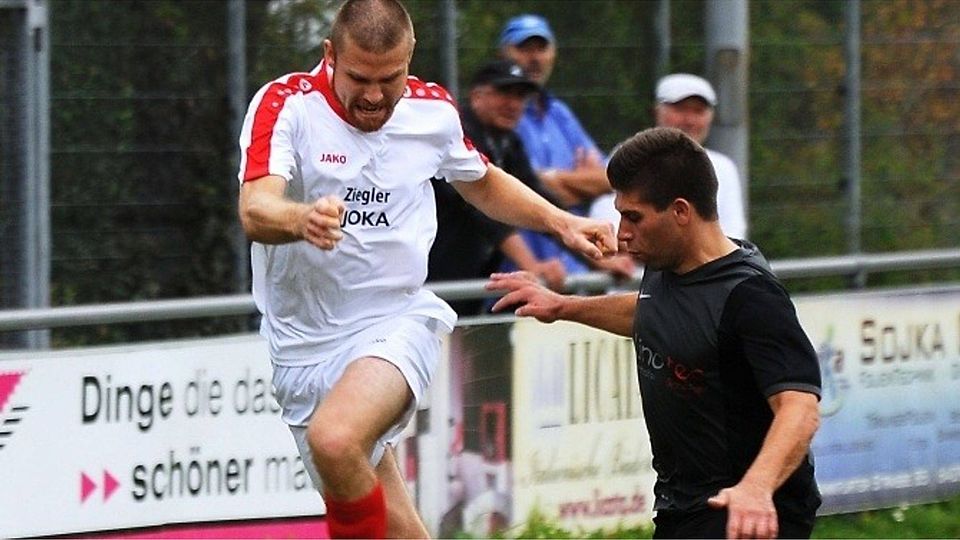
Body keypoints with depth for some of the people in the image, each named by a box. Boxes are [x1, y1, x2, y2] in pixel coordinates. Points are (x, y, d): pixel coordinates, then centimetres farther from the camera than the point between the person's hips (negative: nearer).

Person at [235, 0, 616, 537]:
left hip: (397, 323, 0)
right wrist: (302, 219, -48)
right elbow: (255, 211, -26)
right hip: (304, 347, 0)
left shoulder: (434, 110, 1)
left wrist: (562, 222, 10)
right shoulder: (285, 105, -11)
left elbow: (483, 183, 23)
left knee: (334, 440, -32)